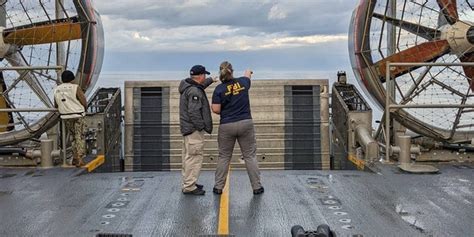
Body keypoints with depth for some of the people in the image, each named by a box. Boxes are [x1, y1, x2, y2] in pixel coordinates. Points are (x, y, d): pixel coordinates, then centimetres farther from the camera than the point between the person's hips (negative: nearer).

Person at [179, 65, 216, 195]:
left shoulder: (188, 86, 12)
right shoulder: (194, 91, -19)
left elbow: (200, 85, 36)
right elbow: (194, 112, -25)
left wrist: (211, 80, 47)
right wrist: (201, 127, -19)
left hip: (187, 128, 11)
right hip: (194, 129, -11)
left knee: (188, 157, 17)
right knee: (194, 157, -8)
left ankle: (188, 183, 27)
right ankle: (189, 187, -6)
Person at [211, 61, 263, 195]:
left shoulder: (219, 89, -6)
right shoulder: (242, 82, 3)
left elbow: (215, 110, -10)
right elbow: (247, 76, 28)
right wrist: (248, 73, 51)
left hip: (226, 126, -1)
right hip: (245, 123, 1)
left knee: (224, 157, 11)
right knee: (250, 156, 6)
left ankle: (218, 187, 15)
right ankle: (257, 187, 9)